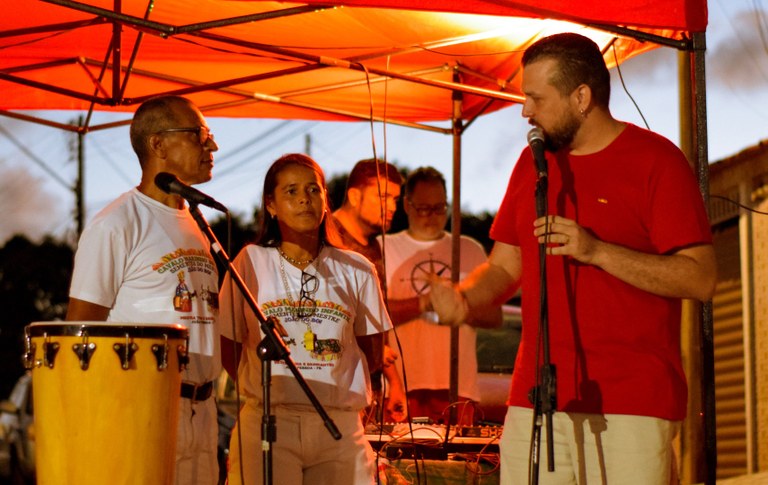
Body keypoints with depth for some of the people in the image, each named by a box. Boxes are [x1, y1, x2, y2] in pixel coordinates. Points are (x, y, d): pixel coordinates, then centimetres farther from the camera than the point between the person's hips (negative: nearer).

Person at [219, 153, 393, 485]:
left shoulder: (356, 270, 8)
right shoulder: (251, 262, 4)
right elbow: (227, 344, 7)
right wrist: (257, 388, 0)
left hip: (340, 425, 2)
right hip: (268, 421, -2)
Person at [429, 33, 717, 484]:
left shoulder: (656, 160, -4)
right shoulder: (533, 162, 15)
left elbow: (701, 279, -11)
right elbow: (504, 266, 21)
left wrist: (596, 251, -18)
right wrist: (464, 296, -1)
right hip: (537, 401, 5)